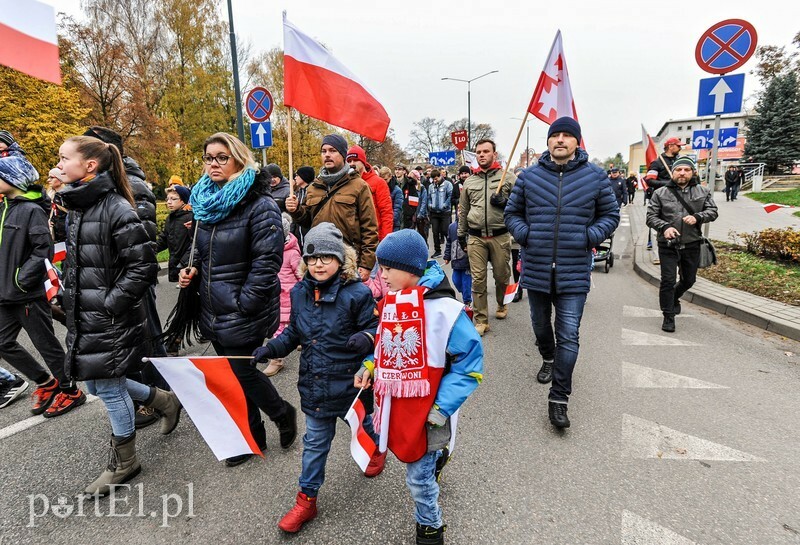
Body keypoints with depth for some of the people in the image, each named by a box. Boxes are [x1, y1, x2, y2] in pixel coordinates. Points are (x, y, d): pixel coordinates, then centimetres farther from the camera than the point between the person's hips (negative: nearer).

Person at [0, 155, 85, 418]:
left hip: (30, 294, -8)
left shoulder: (32, 210, -13)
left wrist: (21, 278, -18)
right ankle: (46, 382, 29)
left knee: (46, 345, 3)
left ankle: (71, 391, 18)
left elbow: (44, 250, -19)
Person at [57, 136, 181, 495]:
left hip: (110, 320, -9)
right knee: (96, 383, 18)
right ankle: (165, 401, 38)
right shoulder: (75, 207, 10)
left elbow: (144, 266, -20)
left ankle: (123, 464, 26)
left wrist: (110, 303, -18)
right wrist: (71, 297, 13)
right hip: (83, 317, 9)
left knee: (109, 387, 4)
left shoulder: (116, 209, -17)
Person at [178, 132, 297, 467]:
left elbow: (267, 261, -20)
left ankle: (283, 414, 28)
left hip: (243, 313, -8)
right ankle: (252, 437, 33)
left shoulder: (259, 204, -13)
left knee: (242, 371, 0)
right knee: (234, 374, 15)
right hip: (214, 310, 8)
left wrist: (244, 303, -21)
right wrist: (191, 274, 4)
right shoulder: (205, 202, 11)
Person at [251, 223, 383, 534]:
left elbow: (376, 327, -13)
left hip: (350, 382, -3)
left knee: (362, 425, 24)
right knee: (315, 442, 16)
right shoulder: (300, 292, -1)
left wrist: (366, 338, -34)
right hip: (314, 385, 4)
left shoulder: (357, 293, -18)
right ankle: (307, 499, 32)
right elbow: (294, 332, 11)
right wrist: (271, 348, -2)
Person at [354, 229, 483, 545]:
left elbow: (469, 362, -16)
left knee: (418, 478, 9)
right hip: (394, 405, 6)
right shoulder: (391, 302, 0)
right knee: (407, 450, 25)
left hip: (425, 410, -6)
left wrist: (442, 408, -18)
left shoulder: (443, 309, -21)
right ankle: (436, 456, 57)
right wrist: (369, 366, 0)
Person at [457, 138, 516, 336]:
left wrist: (505, 202, -14)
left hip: (500, 236, -1)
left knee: (502, 276, 10)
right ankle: (481, 320, 8)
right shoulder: (469, 181, 13)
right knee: (478, 279, -1)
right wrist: (461, 235, 18)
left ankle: (501, 305, 39)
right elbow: (463, 211, 19)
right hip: (475, 238, 2)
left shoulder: (509, 177, 3)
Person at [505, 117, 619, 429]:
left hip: (574, 272, -2)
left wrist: (590, 237, -8)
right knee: (541, 326, 20)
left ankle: (558, 400, 6)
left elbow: (610, 214, 9)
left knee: (568, 336, -4)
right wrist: (524, 234, -8)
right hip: (536, 269, 2)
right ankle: (548, 359, 51)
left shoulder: (595, 177, 0)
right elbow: (512, 213, 10)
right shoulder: (530, 176, 1)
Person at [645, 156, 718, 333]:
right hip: (668, 245, -3)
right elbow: (651, 216, -3)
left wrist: (697, 217, -18)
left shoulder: (703, 192, 6)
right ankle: (668, 316, 6)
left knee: (689, 280, 18)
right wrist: (664, 227, -21)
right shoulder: (661, 193, 0)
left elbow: (712, 211, 2)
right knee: (668, 280, -5)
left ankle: (674, 298, 48)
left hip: (691, 245, 3)